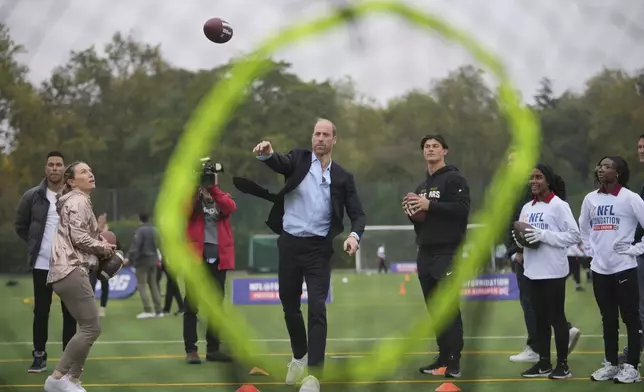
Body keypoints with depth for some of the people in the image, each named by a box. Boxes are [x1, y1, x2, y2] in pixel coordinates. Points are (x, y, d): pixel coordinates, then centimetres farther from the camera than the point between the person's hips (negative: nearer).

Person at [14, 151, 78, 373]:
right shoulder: (32, 196, -1)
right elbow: (20, 226, 8)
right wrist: (35, 245, 3)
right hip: (42, 264, 0)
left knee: (70, 312, 4)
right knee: (41, 311, 4)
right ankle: (39, 356, 13)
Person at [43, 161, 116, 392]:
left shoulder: (78, 201, 25)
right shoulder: (78, 201, -7)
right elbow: (78, 236, -17)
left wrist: (101, 246, 12)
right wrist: (103, 247, -3)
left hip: (69, 271, 10)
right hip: (71, 271, -10)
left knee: (87, 327, 10)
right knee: (91, 327, -13)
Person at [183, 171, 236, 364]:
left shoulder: (222, 197, 13)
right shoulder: (191, 197, 8)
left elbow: (231, 208, -11)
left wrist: (213, 188, -17)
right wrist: (196, 188, -17)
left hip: (218, 257, 3)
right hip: (196, 256, -3)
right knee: (192, 304, -4)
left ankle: (213, 348, 15)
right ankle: (191, 350, -2)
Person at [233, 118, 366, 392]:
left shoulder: (343, 177, 4)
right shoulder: (298, 159, 2)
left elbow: (357, 214, 3)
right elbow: (279, 163, -19)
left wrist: (354, 235, -19)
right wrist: (267, 154, -43)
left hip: (319, 248, -1)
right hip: (289, 244, 1)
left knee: (317, 310, -11)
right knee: (289, 304, 14)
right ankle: (299, 357, 37)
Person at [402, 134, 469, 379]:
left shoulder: (454, 178, -4)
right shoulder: (422, 186, 21)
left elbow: (462, 209, -18)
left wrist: (429, 205, -21)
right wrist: (411, 211, 4)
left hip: (447, 252, -8)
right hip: (424, 253, 8)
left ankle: (454, 362, -11)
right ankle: (443, 358, 13)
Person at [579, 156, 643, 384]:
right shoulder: (590, 199, 8)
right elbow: (583, 227, 24)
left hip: (624, 267, -5)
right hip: (599, 268, 5)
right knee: (608, 318, 12)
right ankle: (610, 364, 20)